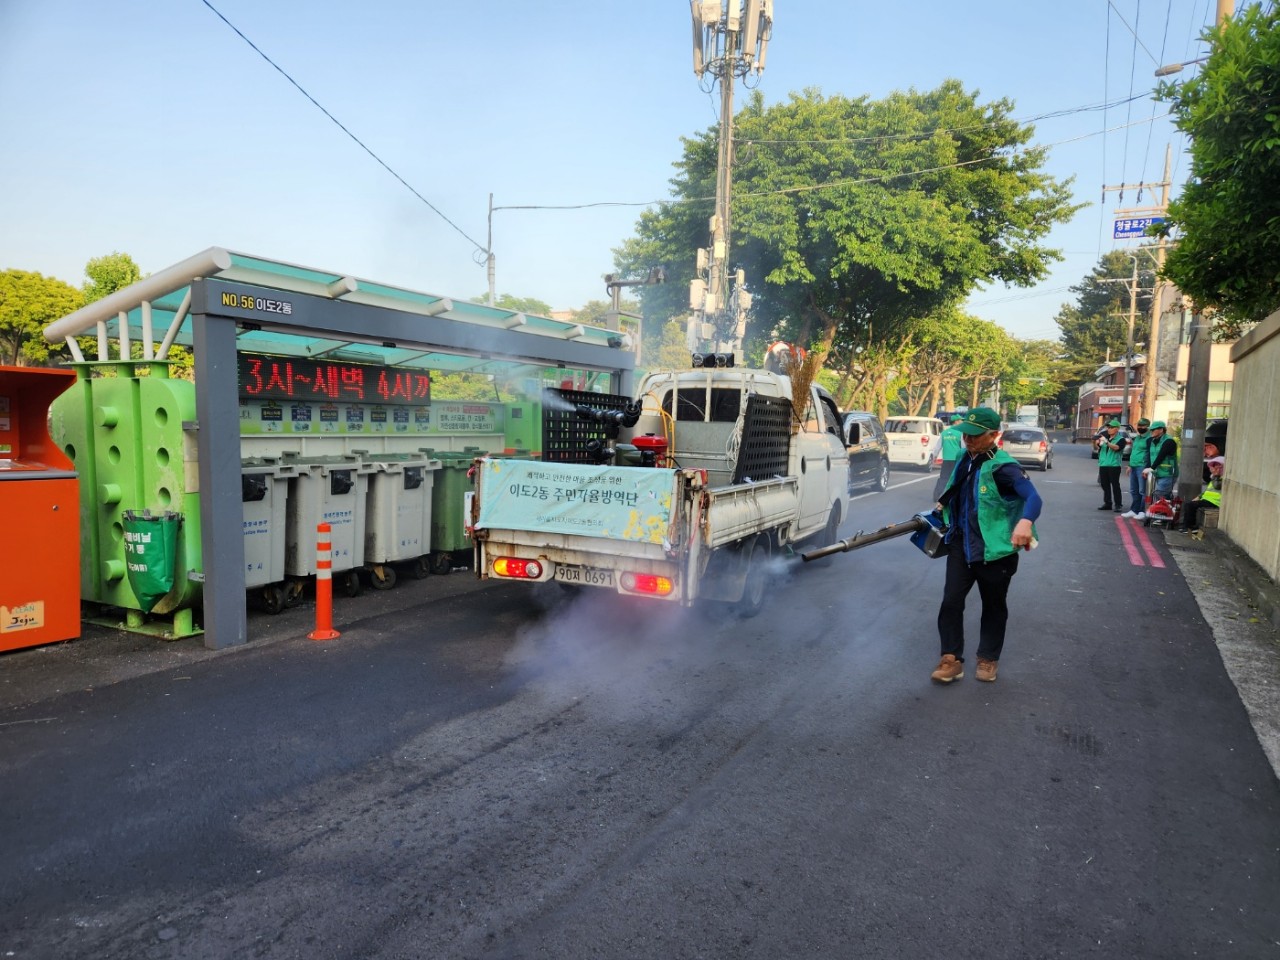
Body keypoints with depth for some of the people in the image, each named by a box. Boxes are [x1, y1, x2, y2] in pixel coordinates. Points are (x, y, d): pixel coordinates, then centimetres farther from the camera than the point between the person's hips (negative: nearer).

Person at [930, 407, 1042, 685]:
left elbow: (1033, 497, -33)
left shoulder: (1003, 466, -21)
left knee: (993, 606, 13)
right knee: (951, 601, 0)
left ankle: (988, 658, 30)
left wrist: (1025, 521, -51)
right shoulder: (965, 459, 3)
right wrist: (944, 505, 20)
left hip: (993, 549, -6)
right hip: (960, 544, 6)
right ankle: (952, 659, 10)